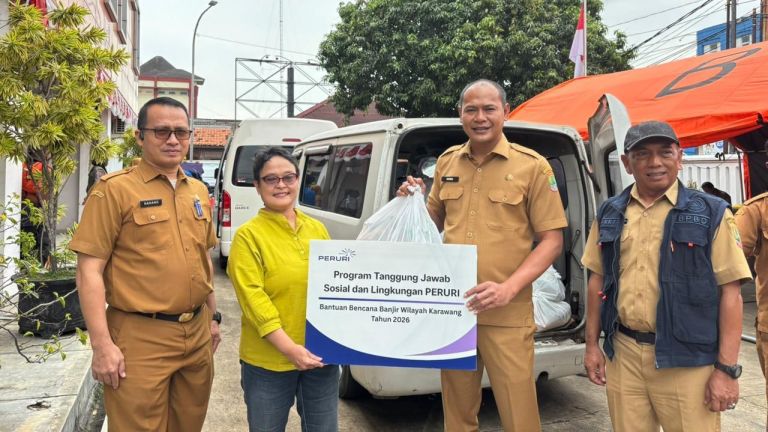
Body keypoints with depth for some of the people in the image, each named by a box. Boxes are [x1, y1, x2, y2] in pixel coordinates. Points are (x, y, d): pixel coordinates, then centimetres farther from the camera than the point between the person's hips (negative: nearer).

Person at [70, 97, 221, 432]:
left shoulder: (198, 191, 11)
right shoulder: (115, 189, -9)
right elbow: (89, 271, -11)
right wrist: (102, 345, -16)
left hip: (197, 335, 6)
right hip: (140, 340, -6)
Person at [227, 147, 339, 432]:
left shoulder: (317, 229, 7)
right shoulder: (248, 235, -8)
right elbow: (253, 297, -15)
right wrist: (289, 348, -21)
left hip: (321, 356, 4)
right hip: (269, 361, -4)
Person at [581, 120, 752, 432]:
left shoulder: (710, 213, -3)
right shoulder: (609, 214, 7)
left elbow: (730, 291, -5)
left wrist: (727, 368, -9)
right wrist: (592, 345, 10)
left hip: (687, 360, -3)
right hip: (622, 355, 3)